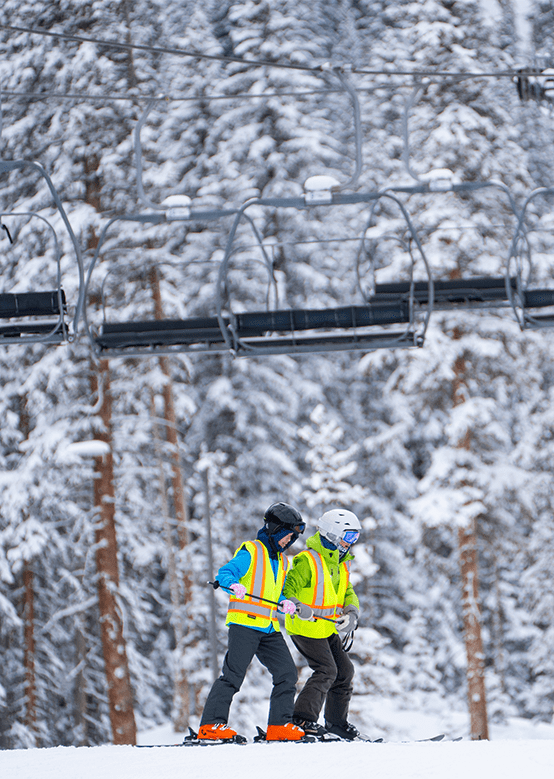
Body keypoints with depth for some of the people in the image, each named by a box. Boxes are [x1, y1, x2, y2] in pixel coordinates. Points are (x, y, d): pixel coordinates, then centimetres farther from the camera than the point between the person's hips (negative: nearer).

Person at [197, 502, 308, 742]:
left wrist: (283, 603, 5)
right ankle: (211, 725, -12)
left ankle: (279, 725, 6)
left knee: (287, 674, 1)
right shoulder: (250, 552, -2)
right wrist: (234, 585, -30)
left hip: (269, 628, 8)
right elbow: (224, 573, -8)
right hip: (245, 623, -8)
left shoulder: (281, 561, 22)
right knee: (234, 674, -13)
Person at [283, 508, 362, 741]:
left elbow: (347, 593, 12)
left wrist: (351, 614, -8)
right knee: (326, 671, -16)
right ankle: (302, 719, -13)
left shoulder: (340, 564, 12)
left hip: (328, 628, 9)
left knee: (344, 671, 11)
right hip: (306, 628, -9)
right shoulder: (308, 561, -16)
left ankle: (337, 722, 25)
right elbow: (288, 587, -18)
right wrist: (296, 607, -35)